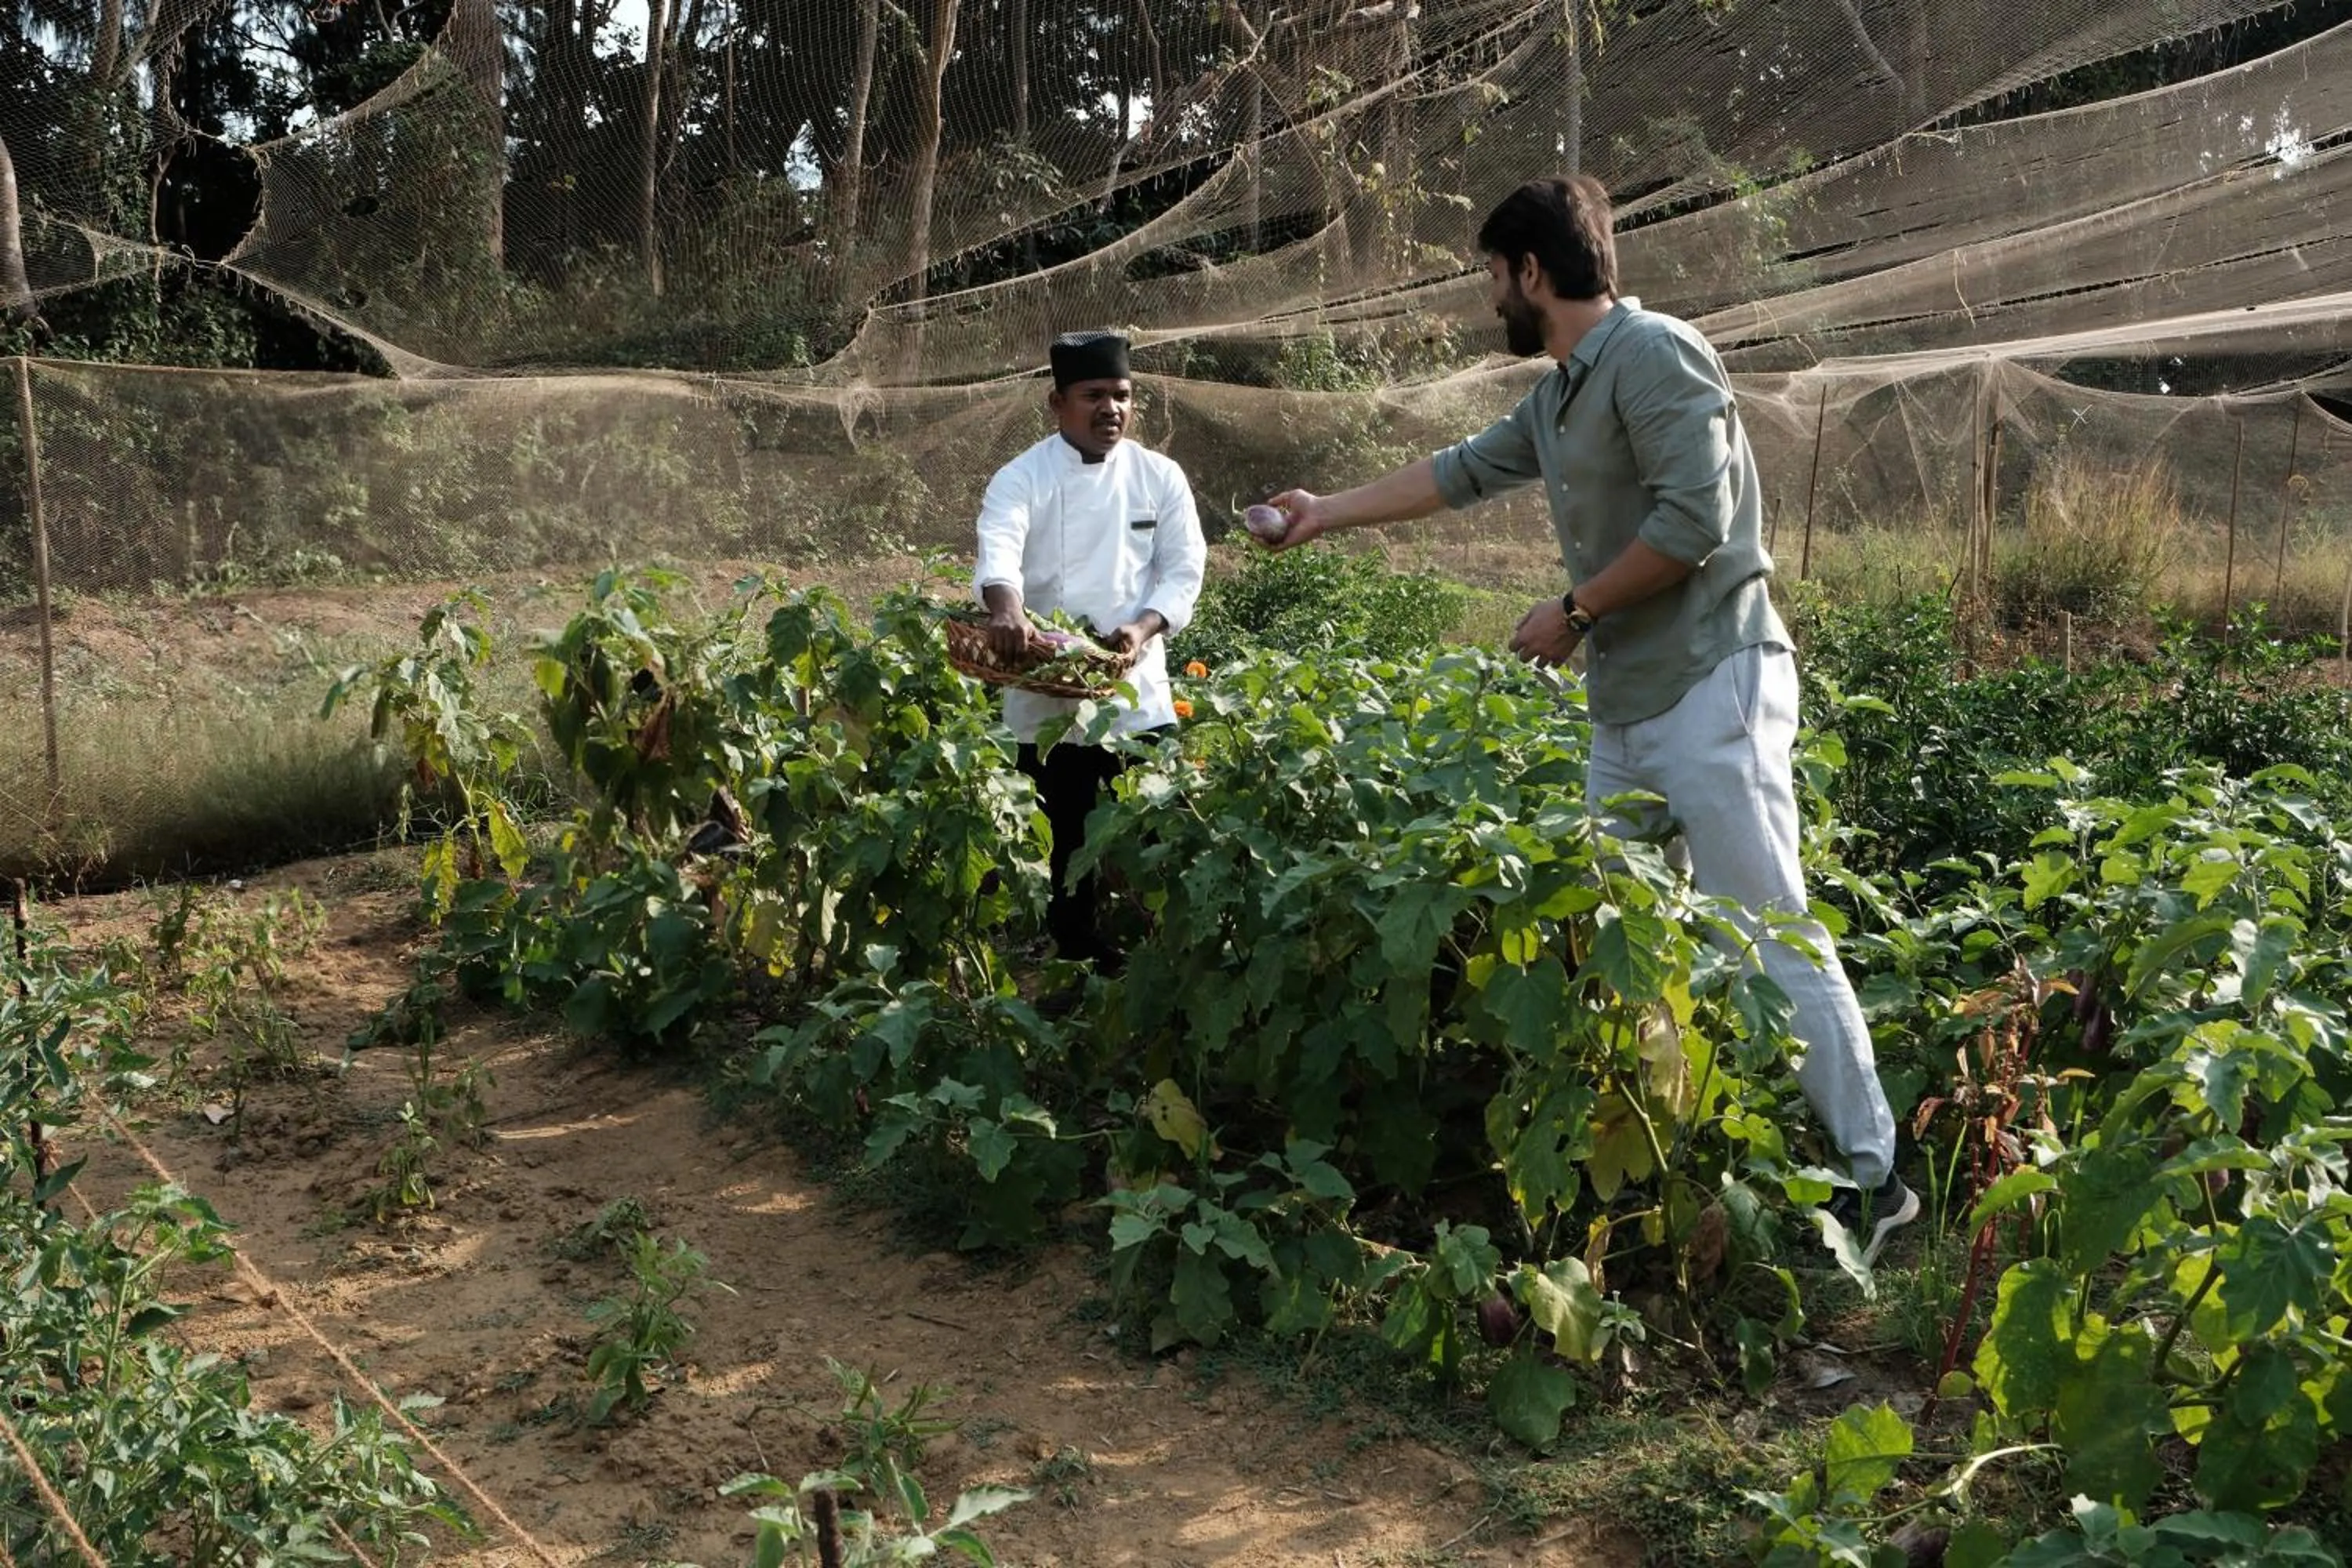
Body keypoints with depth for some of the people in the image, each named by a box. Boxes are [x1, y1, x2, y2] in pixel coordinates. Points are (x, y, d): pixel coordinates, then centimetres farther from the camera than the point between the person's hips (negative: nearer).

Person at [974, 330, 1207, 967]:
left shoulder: (1159, 477, 6)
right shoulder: (1022, 478, -3)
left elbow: (1184, 568, 3)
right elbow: (998, 552, -21)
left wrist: (1144, 627, -17)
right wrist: (1006, 608, -43)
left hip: (1138, 697, 1)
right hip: (1048, 699, -1)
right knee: (1069, 850, 6)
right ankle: (1082, 967, 21)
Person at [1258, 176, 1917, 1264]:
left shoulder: (1653, 354, -11)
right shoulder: (1557, 398, 17)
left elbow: (1695, 518, -19)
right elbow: (1461, 472, 30)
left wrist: (1573, 613, -10)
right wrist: (1328, 514, 36)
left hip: (1709, 690, -10)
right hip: (1625, 706, 10)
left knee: (1772, 936, -10)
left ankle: (1871, 1172, -4)